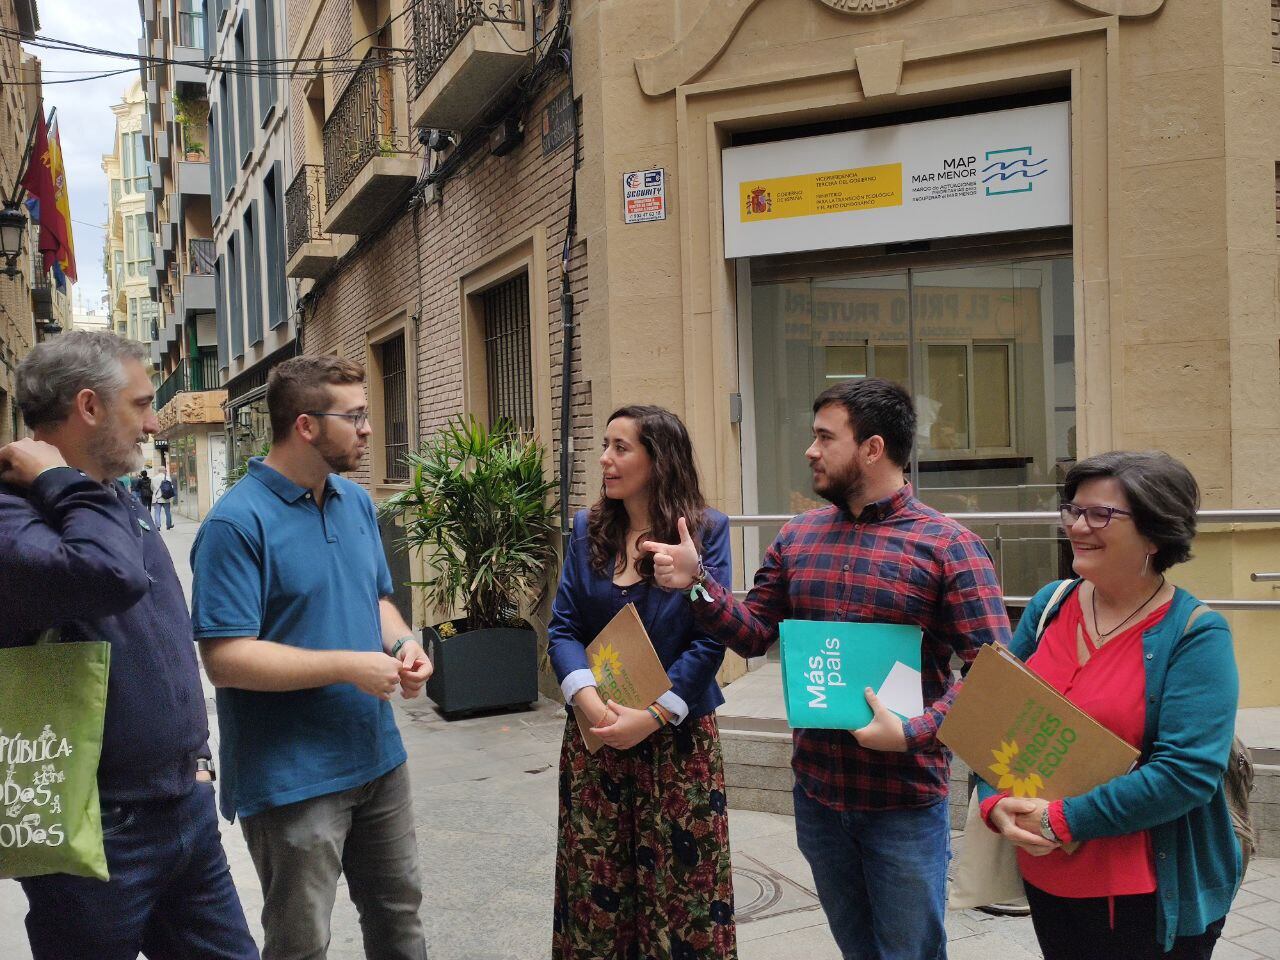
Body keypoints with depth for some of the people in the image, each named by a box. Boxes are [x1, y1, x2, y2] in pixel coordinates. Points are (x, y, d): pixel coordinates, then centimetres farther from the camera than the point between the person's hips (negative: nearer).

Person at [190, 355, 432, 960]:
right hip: (292, 779, -7)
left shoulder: (356, 502, 6)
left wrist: (402, 641, -5)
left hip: (377, 756, 7)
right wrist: (351, 666, -22)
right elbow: (225, 658, -22)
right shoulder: (238, 522, -18)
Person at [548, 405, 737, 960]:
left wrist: (651, 716, -17)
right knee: (595, 880, 11)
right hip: (594, 733, 3)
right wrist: (588, 698, -17)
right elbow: (563, 628, 1)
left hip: (677, 734, -3)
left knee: (680, 881, 6)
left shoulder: (705, 530, -6)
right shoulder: (588, 529, 5)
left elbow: (710, 640, -9)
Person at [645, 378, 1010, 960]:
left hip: (904, 802, -5)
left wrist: (914, 733, -24)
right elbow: (753, 633, 6)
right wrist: (697, 581, -10)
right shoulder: (797, 538, 4)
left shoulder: (948, 546, -12)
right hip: (817, 791, 5)